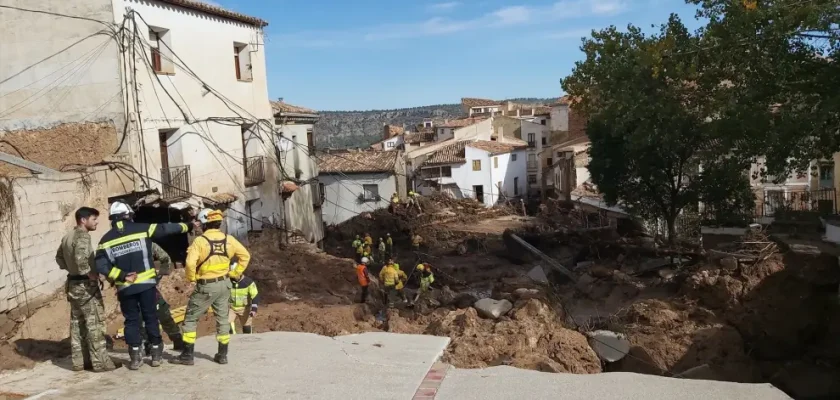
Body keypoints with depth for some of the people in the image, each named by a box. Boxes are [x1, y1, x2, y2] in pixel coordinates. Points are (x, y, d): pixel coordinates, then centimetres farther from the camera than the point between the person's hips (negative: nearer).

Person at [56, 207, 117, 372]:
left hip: (72, 284, 10)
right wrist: (91, 273, -22)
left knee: (77, 324, 13)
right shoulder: (83, 236, -17)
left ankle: (79, 361, 20)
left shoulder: (67, 237, 12)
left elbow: (59, 257, 25)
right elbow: (80, 258, -33)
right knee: (95, 324, -5)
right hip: (86, 285, -9)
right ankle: (101, 362, -3)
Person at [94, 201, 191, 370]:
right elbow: (165, 228, 8)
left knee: (131, 320, 11)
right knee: (151, 318, 10)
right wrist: (186, 226, 22)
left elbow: (101, 266, -7)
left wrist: (122, 276, -5)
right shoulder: (142, 229, -3)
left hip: (125, 287, 1)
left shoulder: (106, 240, 2)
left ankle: (135, 357, 11)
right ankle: (156, 353, 15)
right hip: (147, 283, -1)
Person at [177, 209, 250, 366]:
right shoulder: (229, 240, 0)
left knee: (191, 318, 10)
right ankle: (222, 354, 20)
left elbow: (190, 263, -24)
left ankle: (188, 355, 11)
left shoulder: (200, 241, -16)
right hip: (224, 285, 5)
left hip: (206, 286, -5)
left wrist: (191, 278, -6)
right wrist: (235, 273, 11)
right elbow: (245, 255, 7)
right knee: (222, 319, 14)